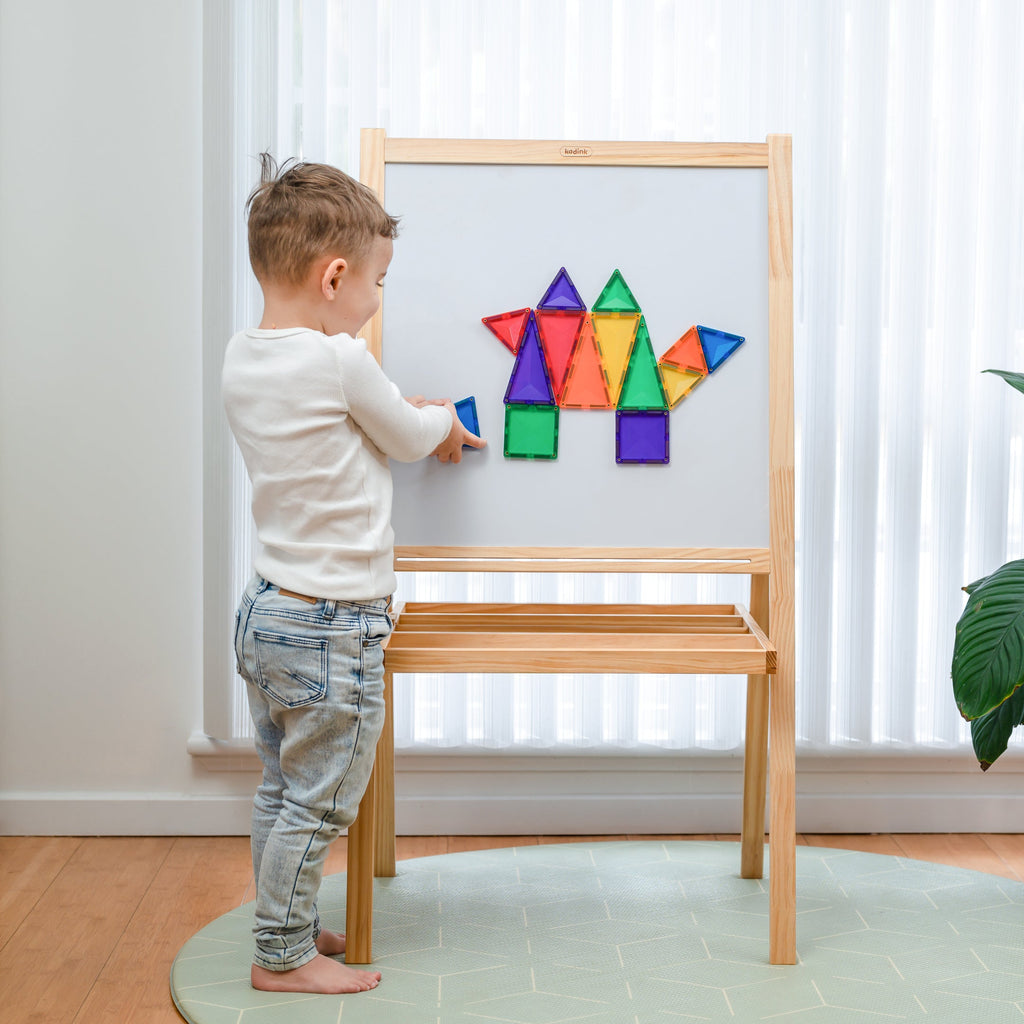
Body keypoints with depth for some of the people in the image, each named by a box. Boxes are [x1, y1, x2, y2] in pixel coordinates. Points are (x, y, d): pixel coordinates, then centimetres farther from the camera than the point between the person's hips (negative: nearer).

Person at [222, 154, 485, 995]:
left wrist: (423, 423, 20)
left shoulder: (240, 359, 3)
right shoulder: (340, 362, -20)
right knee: (316, 804, 3)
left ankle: (288, 926, 33)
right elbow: (410, 437, -4)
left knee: (281, 790, 19)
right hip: (332, 627, -9)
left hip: (265, 611, 9)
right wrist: (444, 420, 17)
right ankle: (284, 957, 13)